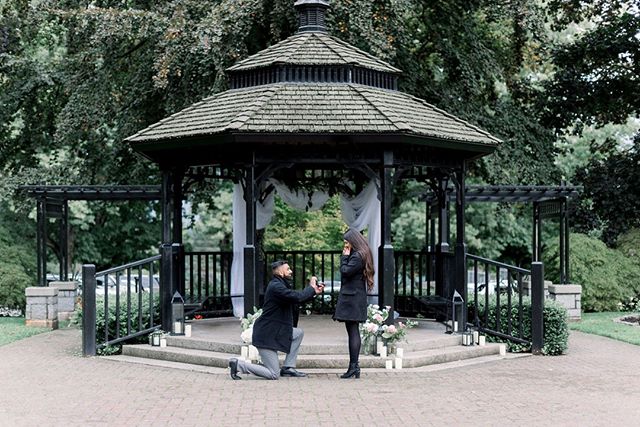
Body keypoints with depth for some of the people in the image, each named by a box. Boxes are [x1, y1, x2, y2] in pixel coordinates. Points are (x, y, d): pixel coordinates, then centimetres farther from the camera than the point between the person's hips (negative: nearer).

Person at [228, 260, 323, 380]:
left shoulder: (280, 284, 12)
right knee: (274, 375, -7)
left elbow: (296, 300, 18)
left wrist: (314, 292, 7)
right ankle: (238, 364, 0)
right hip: (265, 335, -10)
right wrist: (311, 287, -13)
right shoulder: (275, 286, -21)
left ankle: (288, 368, 15)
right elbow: (297, 297, -30)